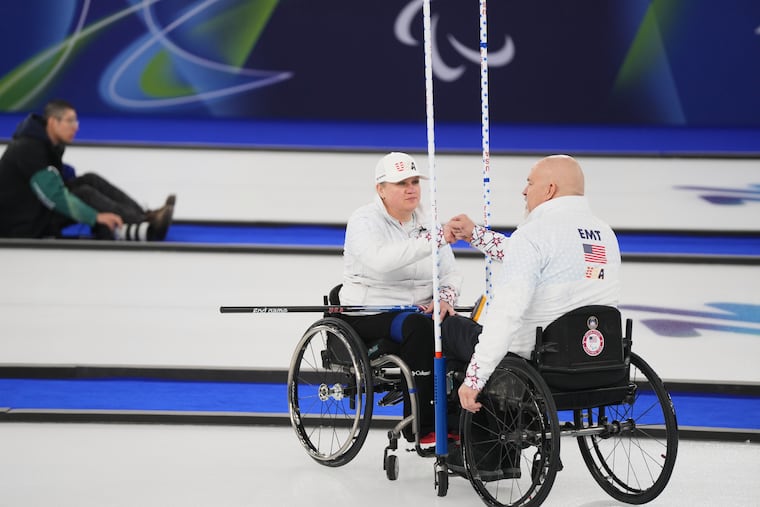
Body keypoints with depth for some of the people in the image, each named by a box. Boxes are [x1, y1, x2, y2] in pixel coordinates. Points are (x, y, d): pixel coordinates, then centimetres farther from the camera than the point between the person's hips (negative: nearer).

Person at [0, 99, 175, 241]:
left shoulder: (53, 144, 6)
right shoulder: (28, 149, -23)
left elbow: (56, 187, 11)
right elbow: (54, 196, -30)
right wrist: (96, 216, -33)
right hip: (19, 225, -9)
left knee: (90, 181, -6)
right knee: (84, 194, -23)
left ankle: (144, 218, -16)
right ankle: (146, 228, -28)